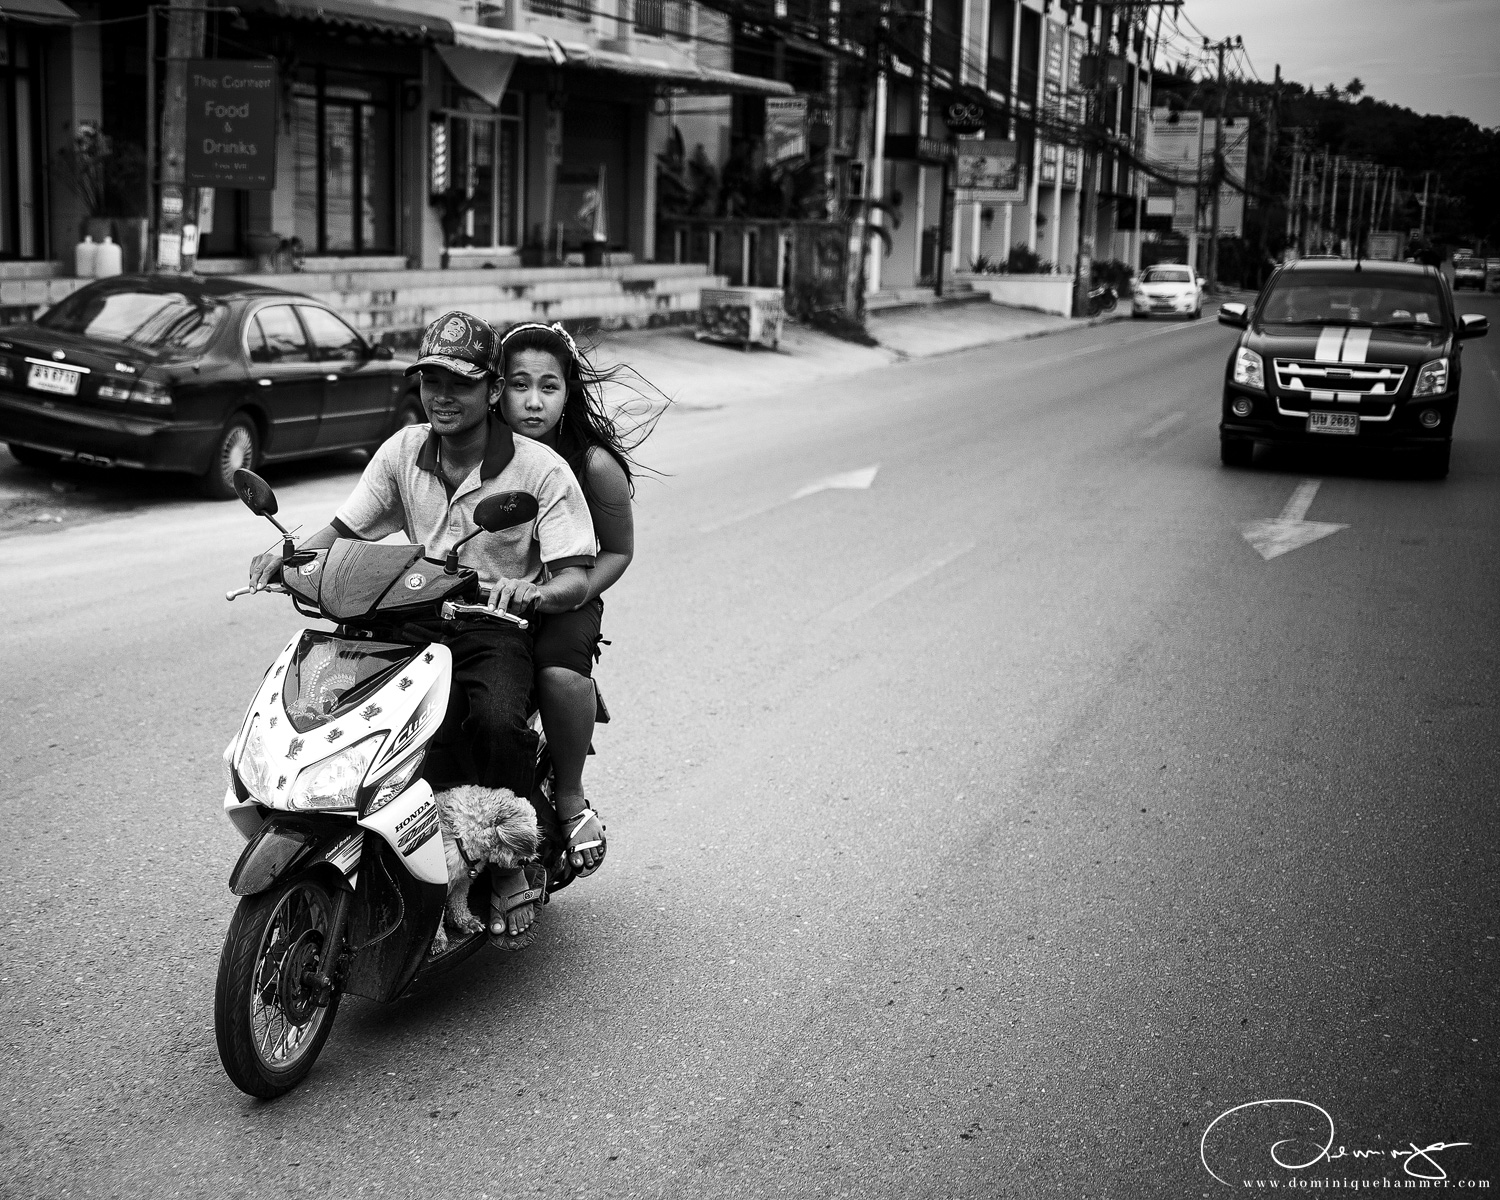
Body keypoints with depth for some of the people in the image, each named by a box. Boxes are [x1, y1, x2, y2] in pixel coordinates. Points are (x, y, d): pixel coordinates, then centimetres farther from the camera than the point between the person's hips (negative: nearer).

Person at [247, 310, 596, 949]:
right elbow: (343, 529, 9)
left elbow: (576, 578, -12)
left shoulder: (540, 469, -8)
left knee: (495, 719, -35)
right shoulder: (405, 450, 7)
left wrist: (533, 592, -34)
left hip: (498, 629, -4)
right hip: (417, 620, 4)